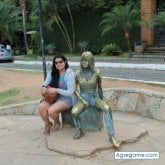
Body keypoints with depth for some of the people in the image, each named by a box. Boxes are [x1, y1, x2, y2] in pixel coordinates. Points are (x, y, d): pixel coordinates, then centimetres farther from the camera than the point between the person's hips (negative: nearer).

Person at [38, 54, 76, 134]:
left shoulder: (70, 74, -17)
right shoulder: (52, 73, 1)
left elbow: (70, 93, -19)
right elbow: (45, 84, 2)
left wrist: (56, 90, -25)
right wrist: (43, 88, -22)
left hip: (67, 99, -5)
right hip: (53, 97, 6)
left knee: (51, 110, -29)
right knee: (41, 107, -21)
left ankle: (57, 122, 8)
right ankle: (47, 123, 9)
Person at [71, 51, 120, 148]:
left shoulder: (97, 72, -9)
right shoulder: (78, 73, -5)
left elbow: (100, 87, 4)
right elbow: (75, 89, 2)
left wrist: (101, 101, 11)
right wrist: (82, 101, -11)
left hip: (95, 97, -1)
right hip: (83, 98, 1)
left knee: (107, 108, -32)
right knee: (74, 111, -32)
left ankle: (111, 136, -31)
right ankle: (79, 131, -4)